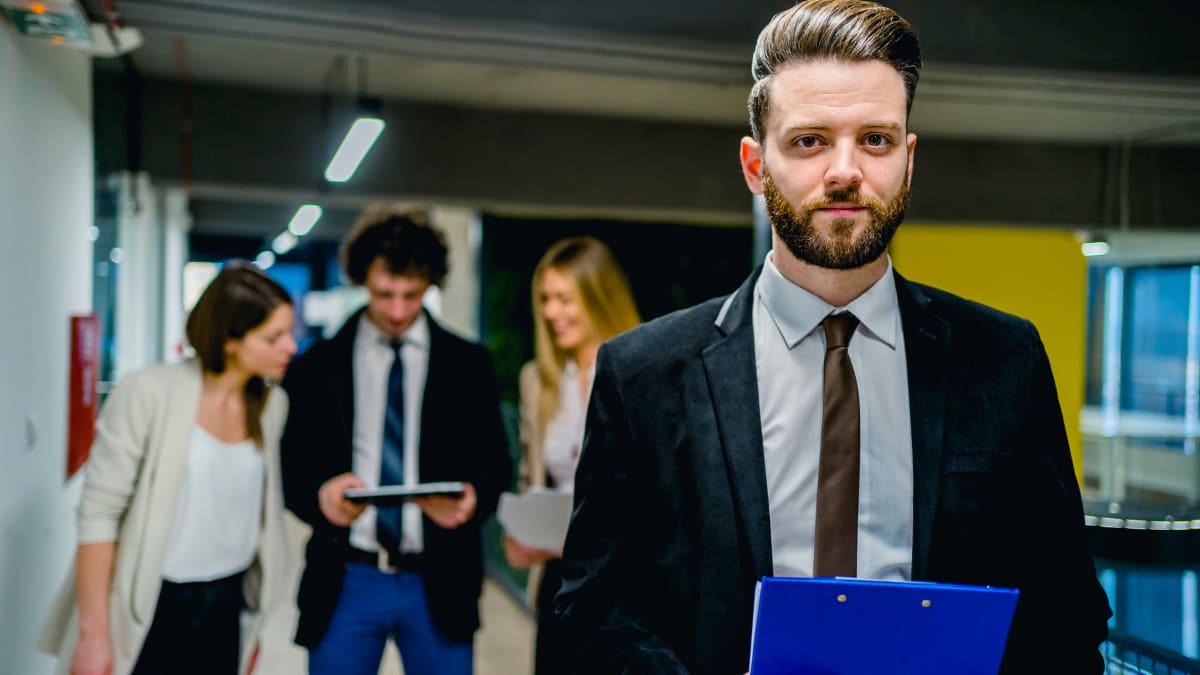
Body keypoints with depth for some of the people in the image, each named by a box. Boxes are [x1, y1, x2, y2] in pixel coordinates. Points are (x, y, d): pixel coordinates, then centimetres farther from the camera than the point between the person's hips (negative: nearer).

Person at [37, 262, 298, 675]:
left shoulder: (271, 405, 3)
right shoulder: (148, 394, -13)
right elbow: (98, 514, -13)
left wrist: (257, 625, 14)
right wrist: (94, 633, -15)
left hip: (225, 611, 5)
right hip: (148, 615, -4)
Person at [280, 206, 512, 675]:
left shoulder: (468, 364, 3)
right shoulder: (318, 367, 3)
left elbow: (495, 462, 4)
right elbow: (290, 466, 4)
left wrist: (473, 497, -19)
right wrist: (319, 495, -19)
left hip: (439, 582, 0)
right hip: (346, 582, 0)